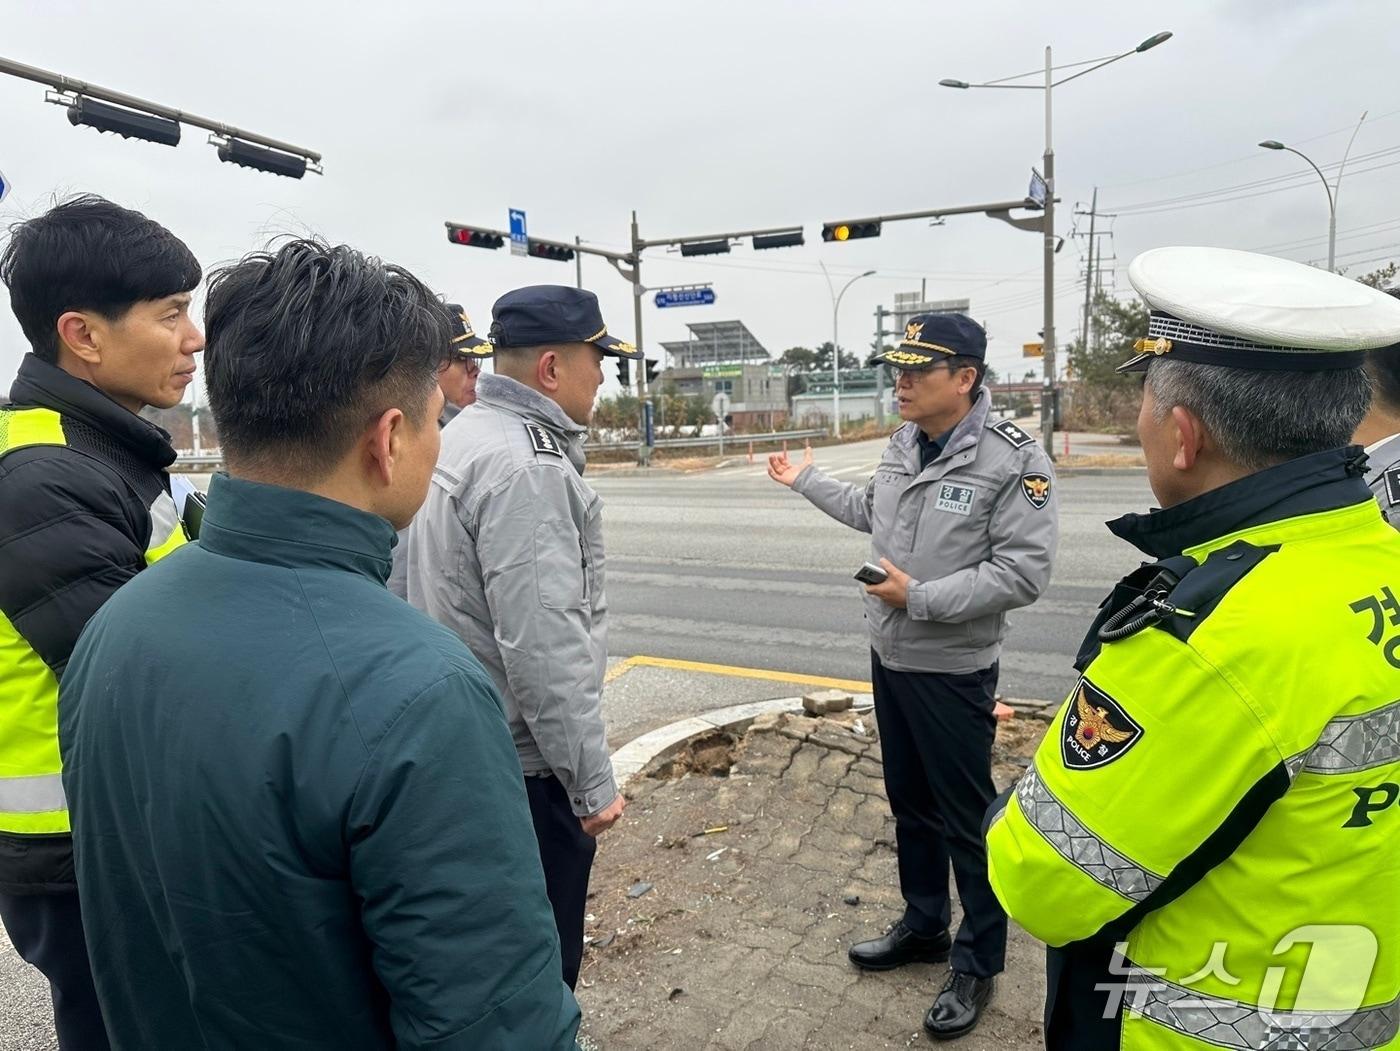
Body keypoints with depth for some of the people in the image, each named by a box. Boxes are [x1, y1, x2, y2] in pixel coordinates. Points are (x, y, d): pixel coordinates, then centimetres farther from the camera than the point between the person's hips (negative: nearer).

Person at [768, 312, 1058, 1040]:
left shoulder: (1013, 460, -19)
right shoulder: (903, 444, 4)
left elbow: (1022, 573, -23)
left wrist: (920, 597, -24)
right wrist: (806, 481, 28)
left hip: (952, 671, -7)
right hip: (889, 656, 7)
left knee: (967, 819, 8)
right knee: (909, 802, 21)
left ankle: (977, 965, 28)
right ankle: (923, 925, 41)